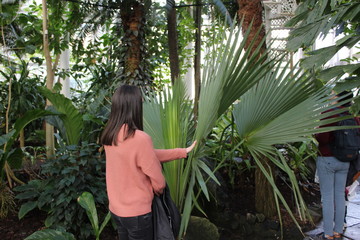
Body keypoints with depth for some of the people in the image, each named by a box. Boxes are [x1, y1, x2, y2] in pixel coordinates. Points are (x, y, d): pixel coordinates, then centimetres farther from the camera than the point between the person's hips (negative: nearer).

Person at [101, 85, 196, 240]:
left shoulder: (109, 136, -3)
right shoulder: (140, 138, -27)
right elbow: (158, 182, -18)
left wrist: (182, 152, 4)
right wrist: (158, 190, 5)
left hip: (115, 209, 7)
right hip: (136, 212, -7)